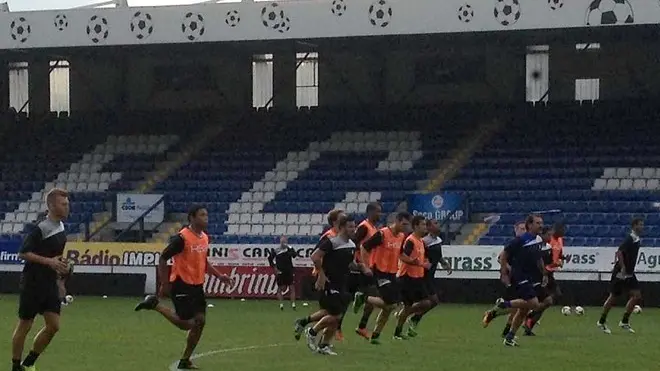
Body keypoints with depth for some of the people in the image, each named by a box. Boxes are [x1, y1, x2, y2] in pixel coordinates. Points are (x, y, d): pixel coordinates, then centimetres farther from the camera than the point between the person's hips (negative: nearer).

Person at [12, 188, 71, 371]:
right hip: (33, 284, -8)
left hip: (50, 284, 8)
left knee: (54, 325, 2)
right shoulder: (40, 229, -17)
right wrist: (49, 261, -23)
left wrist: (61, 266, 10)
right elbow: (23, 253, -19)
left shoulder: (61, 227, 10)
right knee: (25, 325, 1)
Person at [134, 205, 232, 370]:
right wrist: (164, 285, -15)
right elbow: (163, 259, -14)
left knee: (200, 321, 4)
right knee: (185, 324, -7)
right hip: (182, 285, -8)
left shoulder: (204, 238, 7)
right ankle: (154, 304, 11)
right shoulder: (182, 238, -18)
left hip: (197, 286, 8)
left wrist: (219, 276, 9)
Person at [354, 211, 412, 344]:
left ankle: (376, 335, 17)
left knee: (388, 308, 7)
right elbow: (364, 247, -13)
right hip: (379, 272, -8)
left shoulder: (402, 237, 7)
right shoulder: (382, 234, -16)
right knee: (390, 303, -18)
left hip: (392, 273, 8)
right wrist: (367, 267, -15)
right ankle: (364, 298, 2)